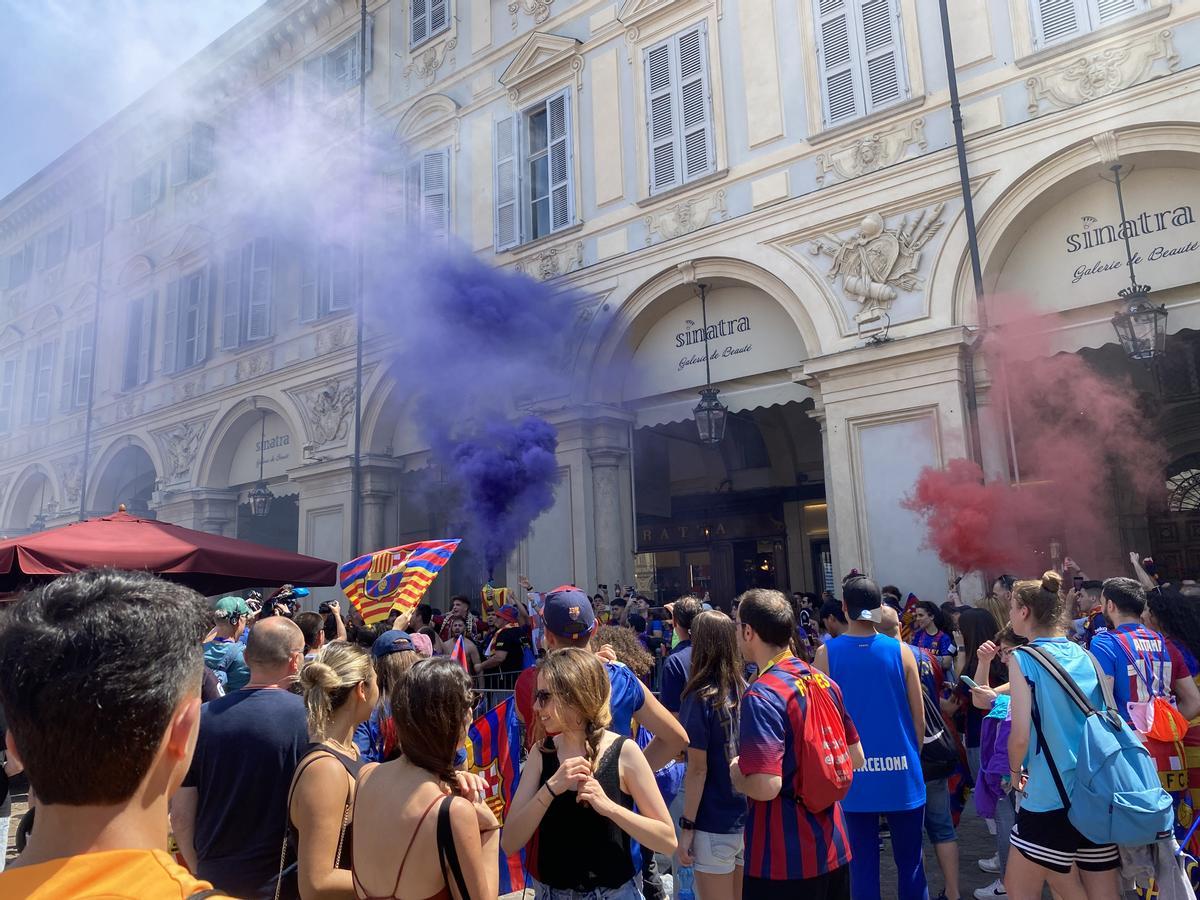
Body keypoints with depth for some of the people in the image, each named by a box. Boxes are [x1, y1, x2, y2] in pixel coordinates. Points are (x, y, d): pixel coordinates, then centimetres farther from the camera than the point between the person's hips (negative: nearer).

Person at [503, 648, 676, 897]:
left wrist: (608, 806, -26)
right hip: (549, 891, 3)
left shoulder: (624, 752, -16)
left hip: (613, 892, -3)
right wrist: (550, 788, -23)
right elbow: (509, 844, -9)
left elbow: (668, 840, -13)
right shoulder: (541, 754, -6)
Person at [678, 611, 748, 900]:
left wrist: (687, 827, -9)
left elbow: (698, 769, -15)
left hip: (715, 826, -5)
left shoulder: (701, 698, -17)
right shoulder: (746, 691, -2)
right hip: (749, 820, 5)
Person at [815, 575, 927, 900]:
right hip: (901, 774, 1)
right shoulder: (901, 651, -5)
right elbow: (919, 717, 1)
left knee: (863, 862, 9)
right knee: (910, 860, 14)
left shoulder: (826, 654, -7)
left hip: (852, 774, 0)